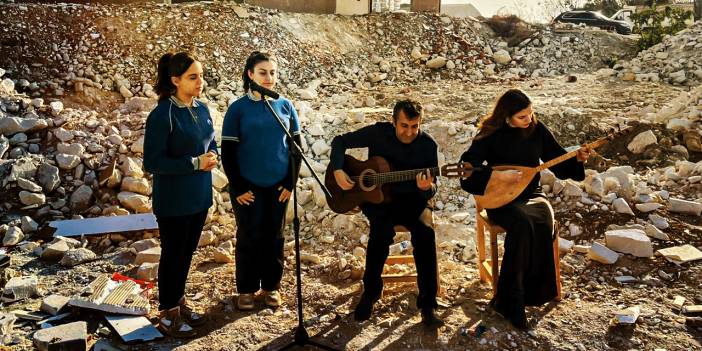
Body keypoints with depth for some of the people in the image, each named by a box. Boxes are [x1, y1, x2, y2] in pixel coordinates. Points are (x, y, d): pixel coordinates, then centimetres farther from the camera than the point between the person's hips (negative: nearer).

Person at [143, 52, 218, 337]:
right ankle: (168, 315, 22)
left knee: (187, 252, 18)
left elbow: (211, 143, 17)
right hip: (173, 200, -7)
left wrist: (211, 157, -6)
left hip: (199, 196, 7)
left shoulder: (202, 109, 4)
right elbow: (152, 162, -19)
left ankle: (179, 303, 34)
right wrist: (194, 163, -23)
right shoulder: (162, 115, -18)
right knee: (172, 254, 6)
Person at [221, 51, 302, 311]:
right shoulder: (238, 108, -5)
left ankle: (271, 286, 26)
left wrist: (291, 182, 0)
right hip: (248, 185, -2)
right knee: (249, 237, 7)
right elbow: (228, 151, -4)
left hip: (278, 185, 2)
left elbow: (296, 146, 6)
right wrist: (238, 188, -8)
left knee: (274, 236, 11)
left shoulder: (285, 106, 2)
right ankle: (246, 289, 22)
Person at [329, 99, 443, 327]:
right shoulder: (378, 133, -8)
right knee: (383, 228, -33)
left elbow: (432, 190, -4)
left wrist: (426, 187, -29)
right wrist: (338, 171, -14)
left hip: (410, 200, 1)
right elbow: (340, 141, 2)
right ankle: (371, 291, -10)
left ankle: (427, 304, -19)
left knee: (425, 232, -29)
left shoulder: (427, 145, -6)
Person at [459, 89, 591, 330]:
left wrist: (578, 159, -12)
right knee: (523, 224, -35)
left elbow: (559, 163, 8)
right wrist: (499, 175, -26)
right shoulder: (492, 134, -9)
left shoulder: (537, 130, 1)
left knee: (543, 224, -30)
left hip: (531, 194, 3)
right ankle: (509, 300, -23)